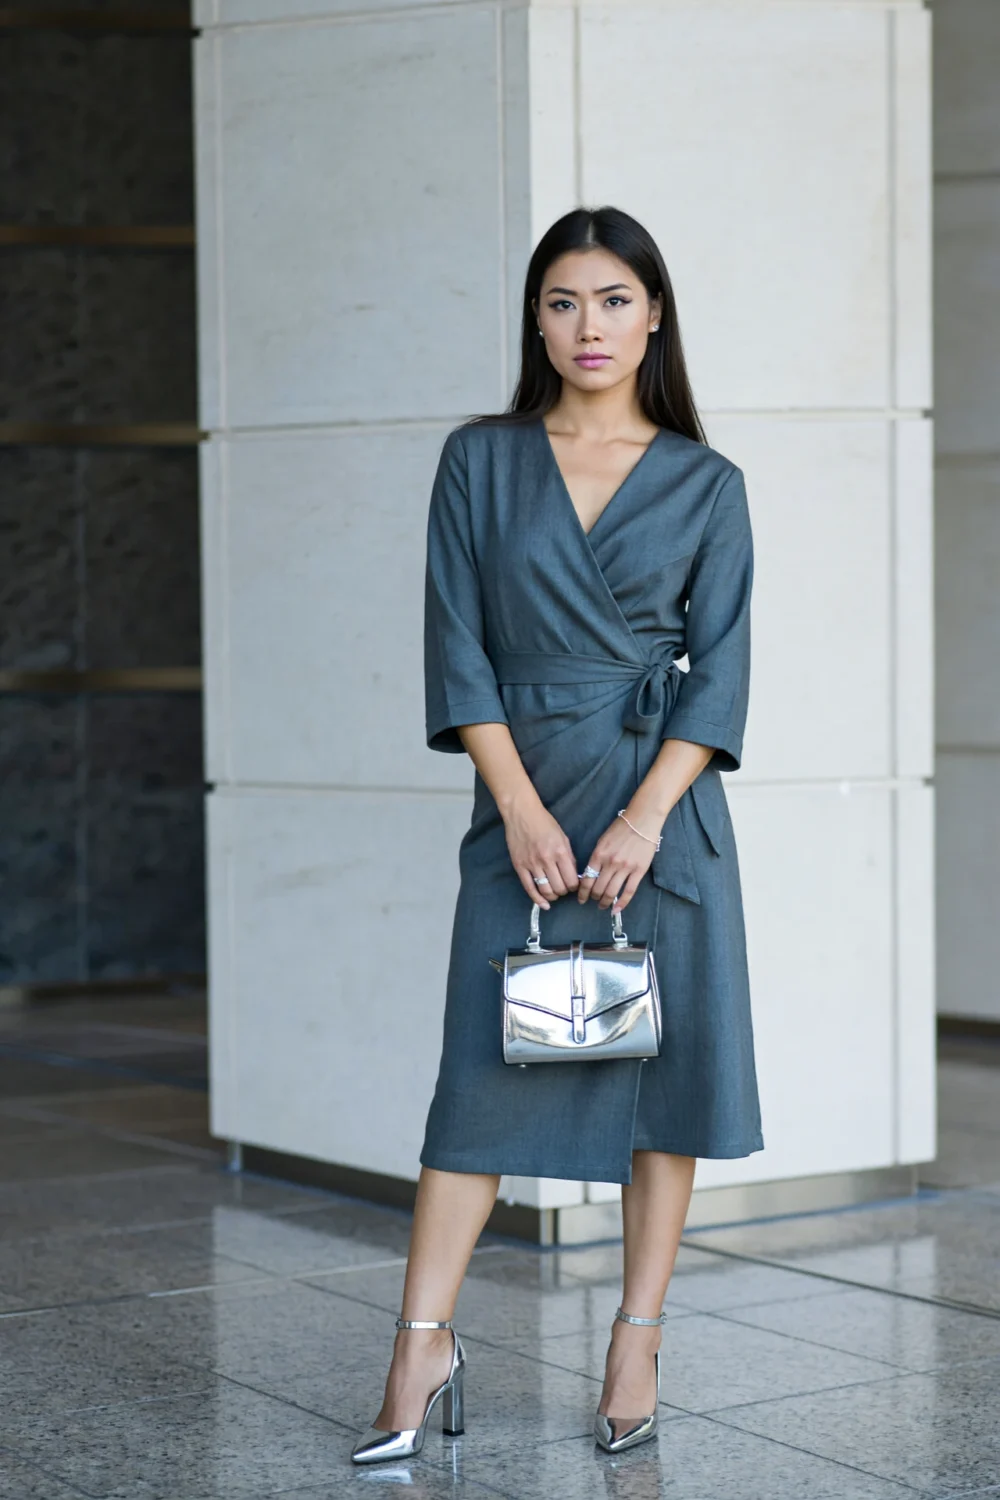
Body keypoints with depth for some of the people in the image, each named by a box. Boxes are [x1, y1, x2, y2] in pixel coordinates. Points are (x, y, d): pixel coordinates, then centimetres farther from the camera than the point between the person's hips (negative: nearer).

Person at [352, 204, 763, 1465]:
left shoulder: (705, 486, 4)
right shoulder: (480, 461, 5)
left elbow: (719, 670, -1)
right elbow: (458, 649, -1)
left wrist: (644, 818, -13)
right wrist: (521, 809, -10)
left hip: (662, 798, 0)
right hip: (522, 797, 0)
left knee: (666, 1063, 2)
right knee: (486, 1073, -2)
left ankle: (637, 1345, 11)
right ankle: (423, 1349, 2)